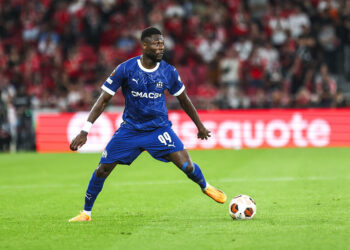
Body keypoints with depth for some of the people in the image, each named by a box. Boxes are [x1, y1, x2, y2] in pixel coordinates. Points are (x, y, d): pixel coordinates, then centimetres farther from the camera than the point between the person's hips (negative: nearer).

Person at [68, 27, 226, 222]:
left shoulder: (169, 72, -8)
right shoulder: (125, 69, -14)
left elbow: (184, 99, 9)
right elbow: (104, 100, -9)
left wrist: (200, 126, 16)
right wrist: (85, 131, -14)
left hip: (159, 128, 0)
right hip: (130, 129, 0)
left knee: (187, 166, -15)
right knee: (102, 170, -4)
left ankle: (205, 187, 19)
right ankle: (86, 212, 16)